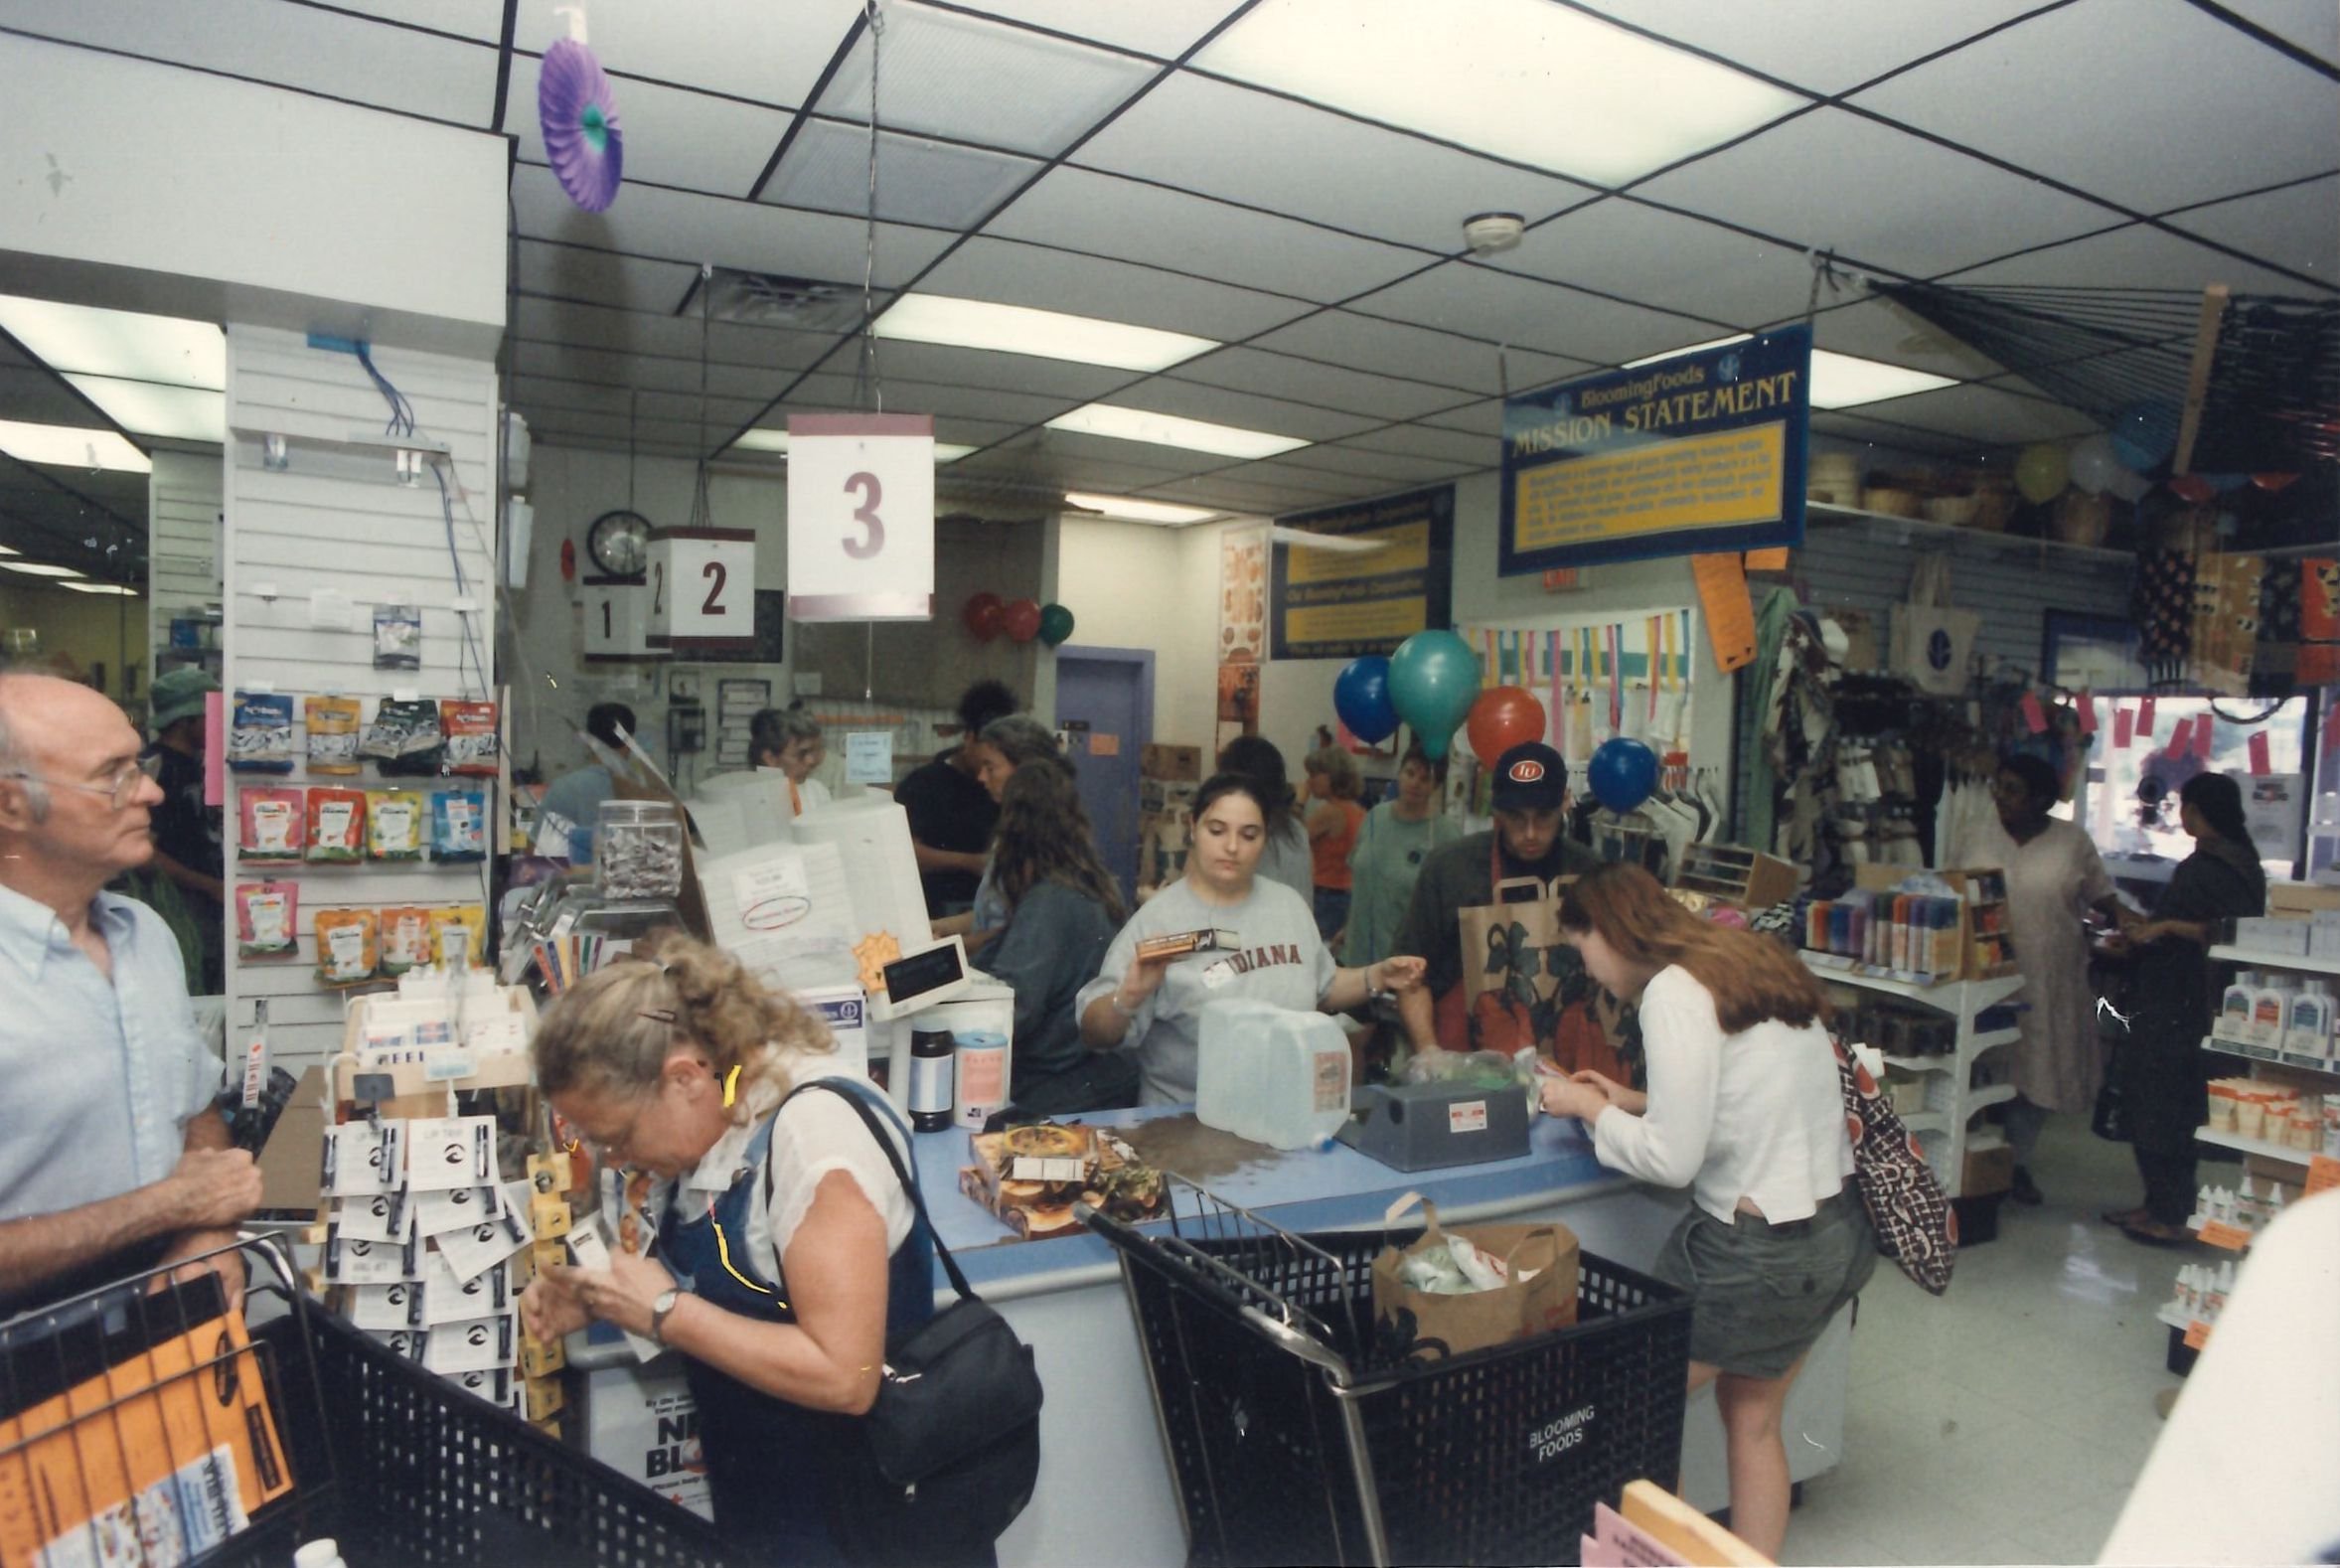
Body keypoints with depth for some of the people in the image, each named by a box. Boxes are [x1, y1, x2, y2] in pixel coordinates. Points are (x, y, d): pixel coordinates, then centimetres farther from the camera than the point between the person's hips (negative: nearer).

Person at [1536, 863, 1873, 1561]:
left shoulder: (1674, 991, -17)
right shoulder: (1758, 964, 9)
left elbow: (1672, 1159, -19)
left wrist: (1588, 1108, -3)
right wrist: (1634, 1103, 13)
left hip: (1760, 1252, -9)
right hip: (1842, 1233, 9)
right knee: (1752, 1422, 22)